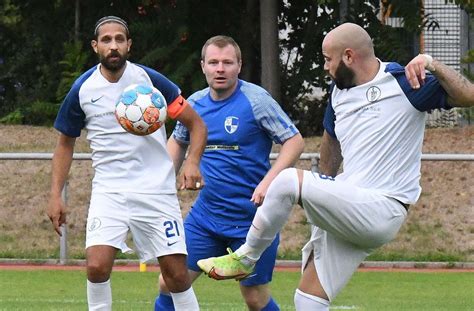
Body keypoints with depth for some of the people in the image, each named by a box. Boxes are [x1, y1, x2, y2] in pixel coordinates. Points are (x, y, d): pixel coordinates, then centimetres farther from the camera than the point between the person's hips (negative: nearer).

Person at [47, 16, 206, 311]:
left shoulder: (150, 79, -6)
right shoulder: (83, 89, -1)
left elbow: (197, 124, 2)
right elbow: (65, 143, 13)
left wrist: (192, 162, -16)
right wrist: (56, 195, 6)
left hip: (156, 189, -1)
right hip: (108, 190, 1)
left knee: (176, 273, -4)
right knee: (97, 265, -19)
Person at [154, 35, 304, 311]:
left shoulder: (255, 100, -12)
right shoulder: (195, 103, 5)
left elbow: (295, 141, -12)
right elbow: (178, 141, 24)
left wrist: (269, 180, -24)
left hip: (251, 216, -5)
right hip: (206, 214, 5)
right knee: (169, 284, 0)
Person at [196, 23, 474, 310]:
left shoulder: (404, 83, -9)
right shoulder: (340, 93, 14)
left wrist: (432, 65, -29)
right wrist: (325, 185, 31)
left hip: (380, 210, -9)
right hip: (347, 211, 9)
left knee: (289, 181, -23)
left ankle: (244, 259, -5)